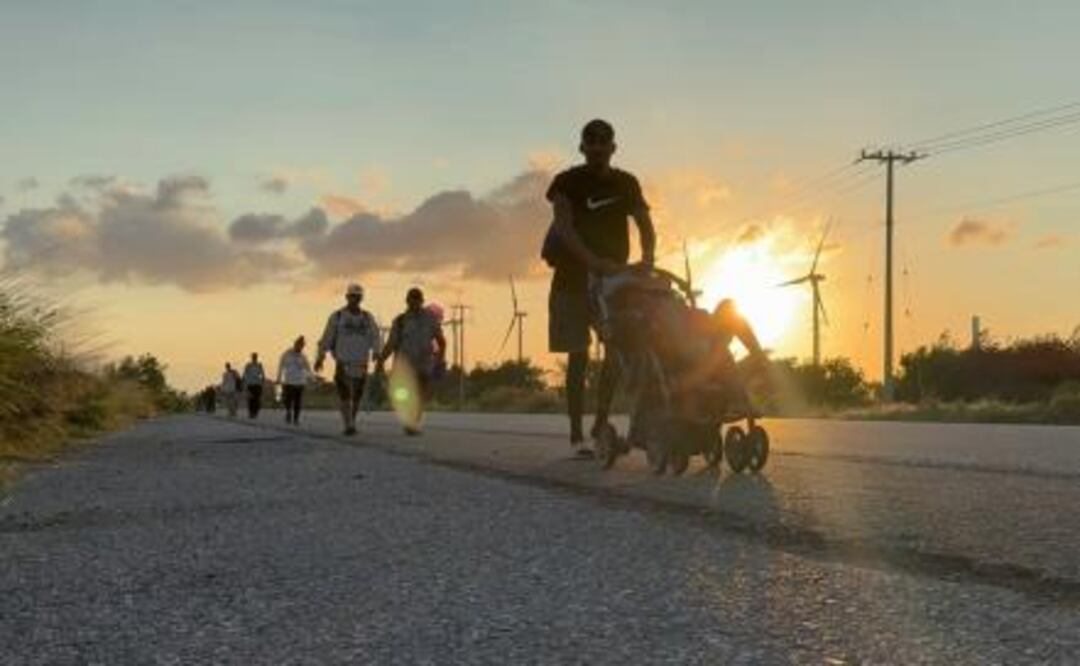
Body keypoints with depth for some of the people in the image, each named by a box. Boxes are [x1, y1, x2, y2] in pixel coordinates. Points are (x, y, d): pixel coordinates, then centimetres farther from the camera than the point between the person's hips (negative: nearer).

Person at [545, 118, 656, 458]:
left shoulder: (626, 184, 7)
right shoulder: (568, 182, -5)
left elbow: (645, 225, -1)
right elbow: (564, 228, -18)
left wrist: (646, 259, -22)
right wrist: (595, 262, -33)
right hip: (574, 277, -3)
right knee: (578, 355, -6)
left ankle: (601, 423, 4)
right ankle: (576, 433, -3)